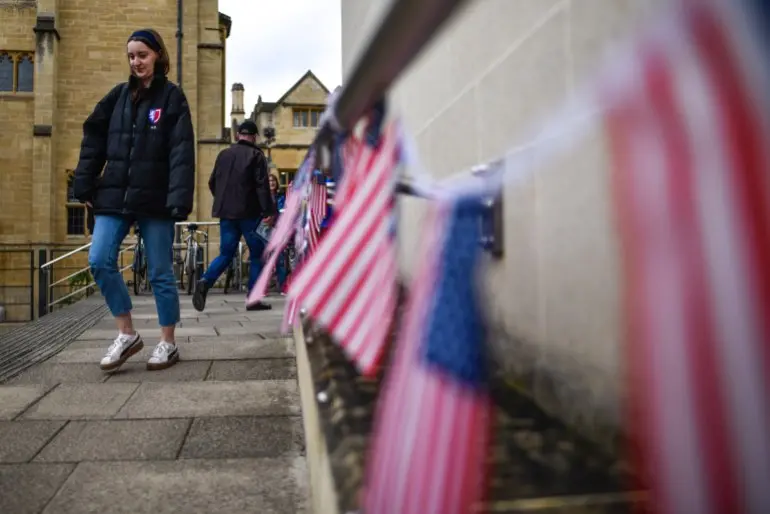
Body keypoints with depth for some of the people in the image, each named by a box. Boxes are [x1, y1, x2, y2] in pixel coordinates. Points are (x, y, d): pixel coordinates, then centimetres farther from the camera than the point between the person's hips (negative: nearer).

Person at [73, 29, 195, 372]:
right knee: (100, 261, -7)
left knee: (160, 272, 2)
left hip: (155, 199, -4)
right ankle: (126, 334, 9)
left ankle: (167, 343, 16)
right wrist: (84, 186, 4)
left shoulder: (172, 97, -1)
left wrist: (179, 200, -20)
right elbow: (93, 140, 12)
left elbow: (182, 152, -10)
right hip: (114, 195, 5)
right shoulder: (119, 95, 12)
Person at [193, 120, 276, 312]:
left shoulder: (223, 155, 13)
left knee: (226, 253, 11)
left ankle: (205, 282, -14)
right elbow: (262, 186, -14)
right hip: (249, 213, -5)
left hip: (226, 213, 5)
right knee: (257, 255, 6)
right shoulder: (256, 155, -4)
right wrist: (269, 211, -16)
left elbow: (212, 183, 18)